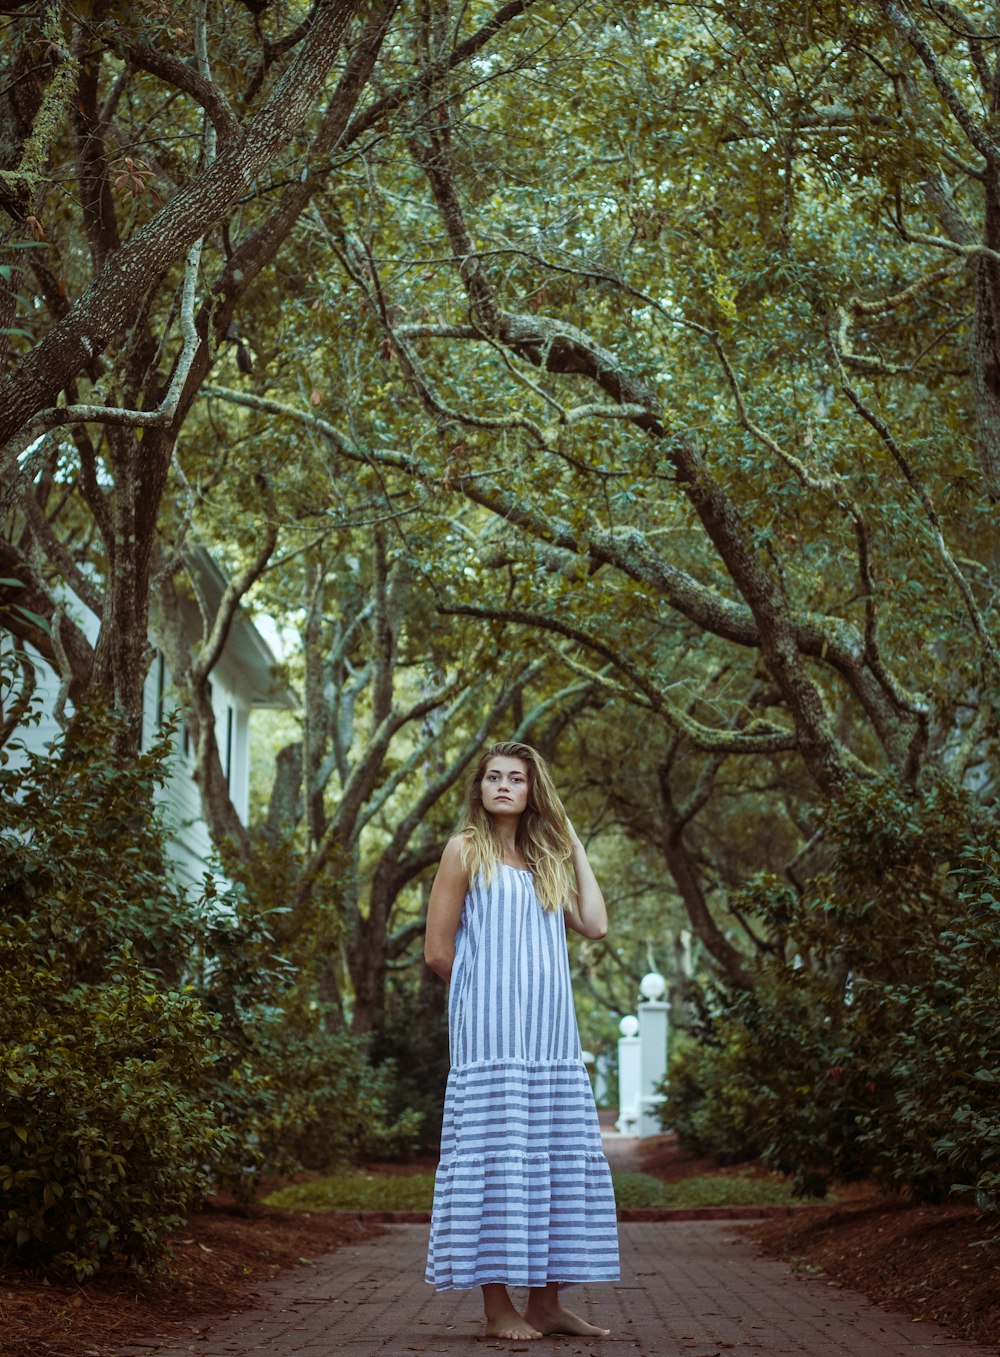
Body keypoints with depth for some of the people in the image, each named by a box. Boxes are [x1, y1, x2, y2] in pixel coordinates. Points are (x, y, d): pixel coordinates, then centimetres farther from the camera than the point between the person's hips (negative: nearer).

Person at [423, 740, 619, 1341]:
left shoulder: (546, 861, 18)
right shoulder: (467, 850, 1)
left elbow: (595, 925, 5)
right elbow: (439, 951, -2)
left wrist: (575, 847, 12)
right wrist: (491, 987, 6)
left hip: (551, 1035, 6)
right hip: (491, 1032, -6)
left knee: (556, 1158, 5)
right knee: (496, 1155, -7)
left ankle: (546, 1302, 11)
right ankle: (498, 1308, -3)